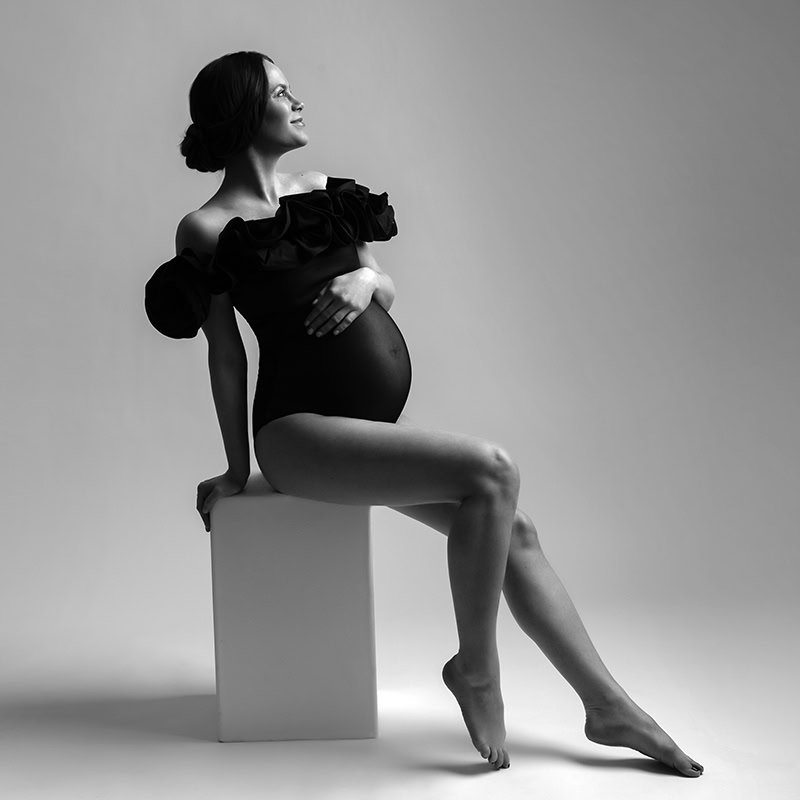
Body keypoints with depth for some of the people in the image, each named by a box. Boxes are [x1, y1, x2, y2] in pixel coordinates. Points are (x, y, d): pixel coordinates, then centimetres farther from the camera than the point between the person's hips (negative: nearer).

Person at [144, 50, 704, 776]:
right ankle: (475, 667, -7)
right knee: (490, 470, -25)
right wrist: (237, 468, 1)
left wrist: (366, 278, -7)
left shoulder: (321, 192, 16)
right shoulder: (207, 230, -2)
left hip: (378, 418, 7)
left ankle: (609, 708, 5)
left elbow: (387, 290, 16)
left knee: (515, 530, -4)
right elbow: (226, 352, -3)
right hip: (301, 428, -7)